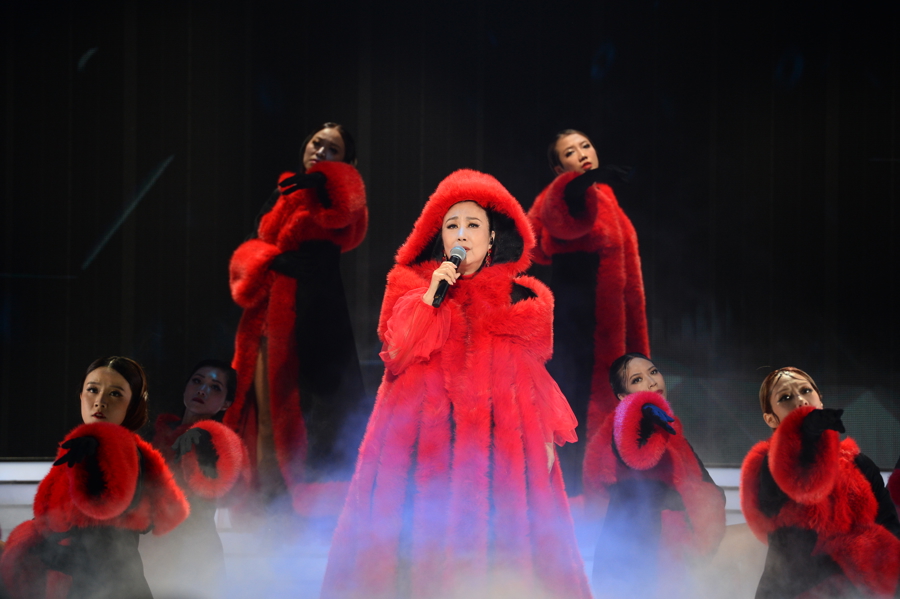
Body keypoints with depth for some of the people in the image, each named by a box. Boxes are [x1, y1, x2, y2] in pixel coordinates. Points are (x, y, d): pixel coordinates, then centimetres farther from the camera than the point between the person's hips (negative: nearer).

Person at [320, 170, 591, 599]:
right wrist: (432, 297, -8)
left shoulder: (522, 298, 11)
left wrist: (546, 443, 1)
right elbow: (396, 354, -1)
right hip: (425, 439, 0)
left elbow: (536, 378, 11)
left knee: (499, 552, -4)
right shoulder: (413, 286, 11)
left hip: (500, 441, 1)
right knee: (426, 543, -7)